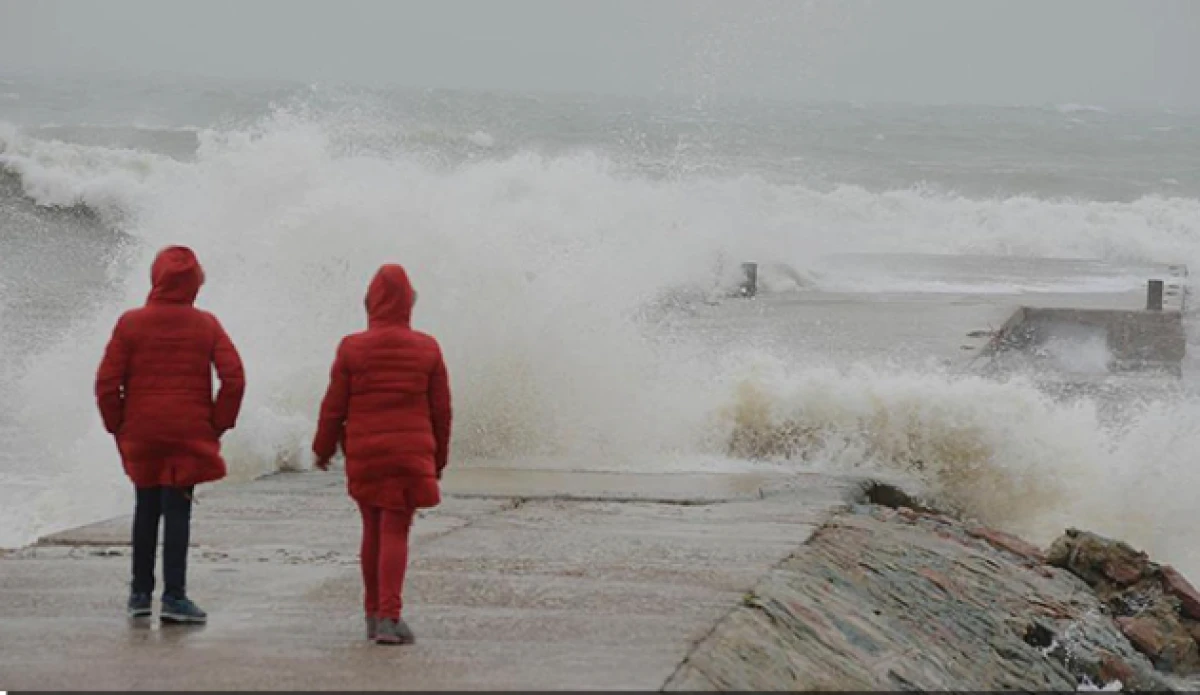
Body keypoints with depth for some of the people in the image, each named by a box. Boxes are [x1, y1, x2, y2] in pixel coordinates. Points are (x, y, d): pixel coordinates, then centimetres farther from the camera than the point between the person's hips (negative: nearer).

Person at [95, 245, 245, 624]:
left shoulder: (131, 323, -3)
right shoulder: (206, 325, -2)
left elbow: (107, 383, -5)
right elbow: (234, 378, -8)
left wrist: (118, 425, 7)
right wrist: (218, 424, 2)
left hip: (141, 434, 1)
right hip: (190, 433, -1)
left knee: (146, 508, 14)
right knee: (178, 510, 0)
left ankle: (140, 592, 19)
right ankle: (174, 596, -6)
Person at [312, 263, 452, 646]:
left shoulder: (352, 348, -4)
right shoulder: (427, 349, -1)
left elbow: (334, 406, 0)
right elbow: (441, 410, 4)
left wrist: (323, 448, 15)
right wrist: (438, 458, 16)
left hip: (363, 456, 1)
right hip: (411, 454, -1)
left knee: (372, 531, 14)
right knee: (396, 532, -2)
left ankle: (373, 614, 21)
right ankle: (389, 616, -14)